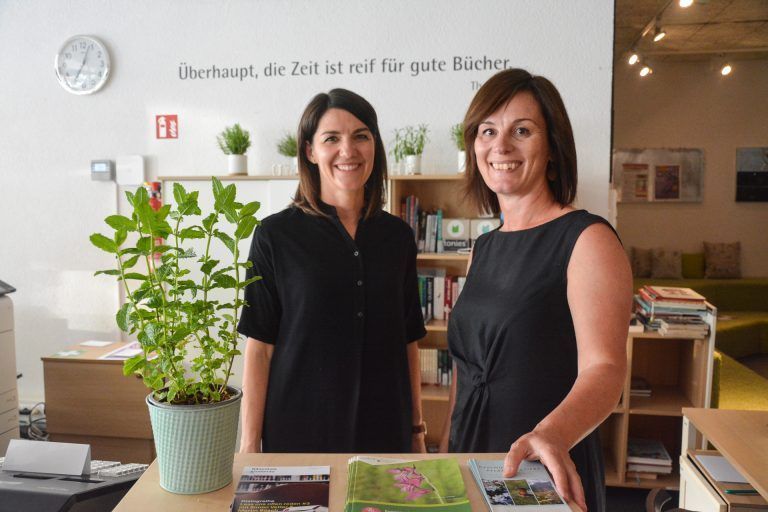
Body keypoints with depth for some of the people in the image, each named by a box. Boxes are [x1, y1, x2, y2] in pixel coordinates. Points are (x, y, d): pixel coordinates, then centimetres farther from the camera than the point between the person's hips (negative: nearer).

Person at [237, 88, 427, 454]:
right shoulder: (276, 235, -8)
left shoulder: (398, 235, 1)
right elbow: (260, 346, -7)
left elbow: (407, 341, 7)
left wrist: (417, 430, 9)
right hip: (299, 428, -3)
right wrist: (250, 444, -8)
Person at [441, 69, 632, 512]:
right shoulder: (484, 249, 7)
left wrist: (550, 435, -41)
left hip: (549, 476, -6)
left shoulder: (588, 239, -13)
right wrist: (446, 454, 10)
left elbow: (604, 368, -24)